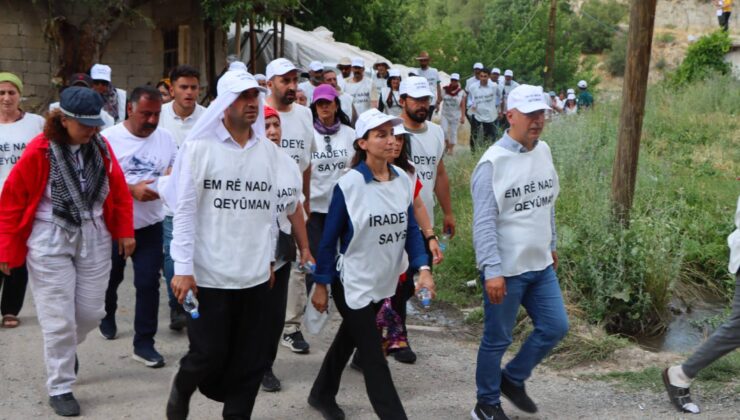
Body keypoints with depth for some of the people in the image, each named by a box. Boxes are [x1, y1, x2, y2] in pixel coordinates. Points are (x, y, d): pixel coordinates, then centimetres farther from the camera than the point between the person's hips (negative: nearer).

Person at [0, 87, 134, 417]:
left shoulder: (101, 147, -2)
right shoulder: (40, 151, -14)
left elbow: (119, 190, 8)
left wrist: (125, 231, 6)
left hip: (94, 238, 4)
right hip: (50, 243, -4)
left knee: (91, 312, 10)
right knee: (59, 319, 0)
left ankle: (65, 349, 43)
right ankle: (60, 389, 15)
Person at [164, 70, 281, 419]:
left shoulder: (269, 151, 7)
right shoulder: (199, 147, -5)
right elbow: (184, 211, -7)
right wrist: (182, 268, -10)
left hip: (256, 274, 4)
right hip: (209, 273, -4)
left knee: (251, 359, 8)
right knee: (209, 354, 4)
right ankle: (182, 388, 35)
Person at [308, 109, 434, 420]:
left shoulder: (403, 180, -3)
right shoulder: (348, 185, -18)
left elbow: (411, 229, 3)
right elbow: (329, 238, -11)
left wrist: (422, 268, -10)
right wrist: (321, 284, -7)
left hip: (384, 281, 6)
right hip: (352, 283, -6)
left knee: (349, 339, 24)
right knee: (374, 359, -1)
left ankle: (322, 395, 45)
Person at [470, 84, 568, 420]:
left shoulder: (544, 152, 6)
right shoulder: (493, 162, -17)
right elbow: (484, 223, -19)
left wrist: (552, 246, 22)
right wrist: (492, 271, -23)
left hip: (541, 265, 7)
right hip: (505, 270, -7)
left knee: (555, 327, 13)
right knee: (497, 340, 7)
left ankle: (512, 379, 33)